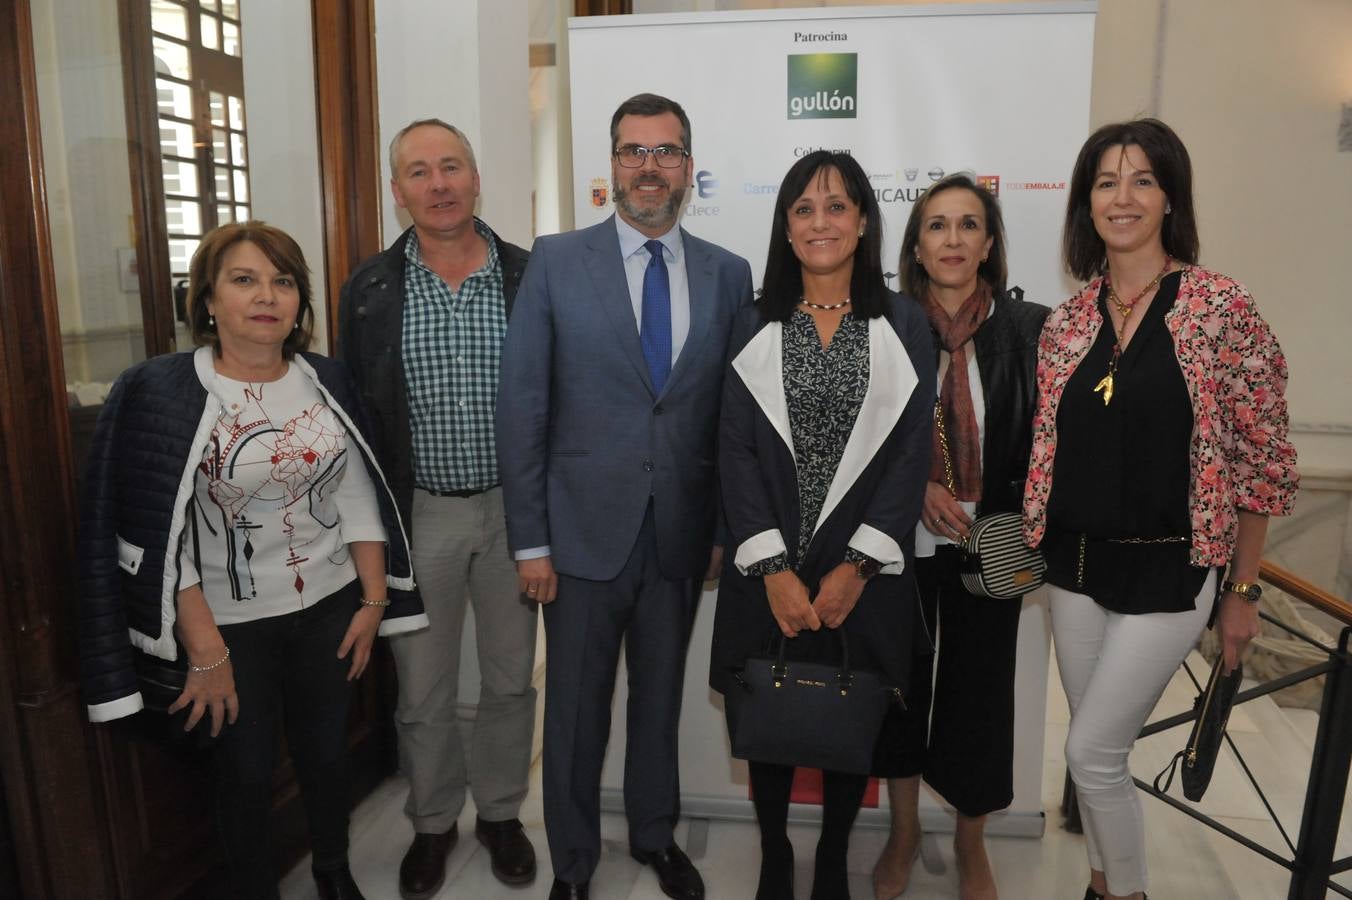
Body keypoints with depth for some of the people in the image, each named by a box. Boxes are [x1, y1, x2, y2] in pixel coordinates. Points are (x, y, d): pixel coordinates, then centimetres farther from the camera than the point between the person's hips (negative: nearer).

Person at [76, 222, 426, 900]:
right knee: (246, 771, 13)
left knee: (326, 752, 18)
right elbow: (157, 537, -13)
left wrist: (374, 600, 1)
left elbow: (359, 497, 3)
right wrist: (206, 653, -13)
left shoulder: (327, 381, -2)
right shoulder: (158, 392, -13)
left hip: (330, 607, 3)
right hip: (230, 621, -3)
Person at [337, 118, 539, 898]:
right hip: (416, 513, 1)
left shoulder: (530, 278, -3)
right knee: (423, 689, 13)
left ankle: (501, 812, 37)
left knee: (510, 679, 15)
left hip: (513, 508, 0)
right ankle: (433, 822, 36)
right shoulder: (369, 290, -1)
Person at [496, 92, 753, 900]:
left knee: (661, 696, 19)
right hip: (585, 530, -2)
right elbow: (522, 407, -6)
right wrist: (530, 539, -7)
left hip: (681, 535, 2)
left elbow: (734, 412, 3)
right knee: (576, 707, 13)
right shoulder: (557, 263, -4)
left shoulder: (728, 275, 2)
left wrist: (726, 528, 3)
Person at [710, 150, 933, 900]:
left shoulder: (903, 324, 2)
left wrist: (857, 565, -11)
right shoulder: (755, 326, 3)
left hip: (866, 571, 0)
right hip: (769, 569, 1)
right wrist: (772, 568, -12)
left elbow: (911, 453, -3)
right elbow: (735, 451, -3)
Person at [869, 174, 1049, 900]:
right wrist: (916, 487, -15)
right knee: (900, 685, 13)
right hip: (903, 541, 0)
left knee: (977, 692, 11)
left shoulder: (1030, 329, -4)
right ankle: (903, 832, 37)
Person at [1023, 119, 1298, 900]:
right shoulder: (1067, 322, 3)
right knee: (1099, 749, 17)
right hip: (1077, 566, 5)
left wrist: (1243, 590, -2)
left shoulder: (1223, 308, -10)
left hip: (1168, 572, -4)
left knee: (1093, 752, -1)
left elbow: (1264, 460, -6)